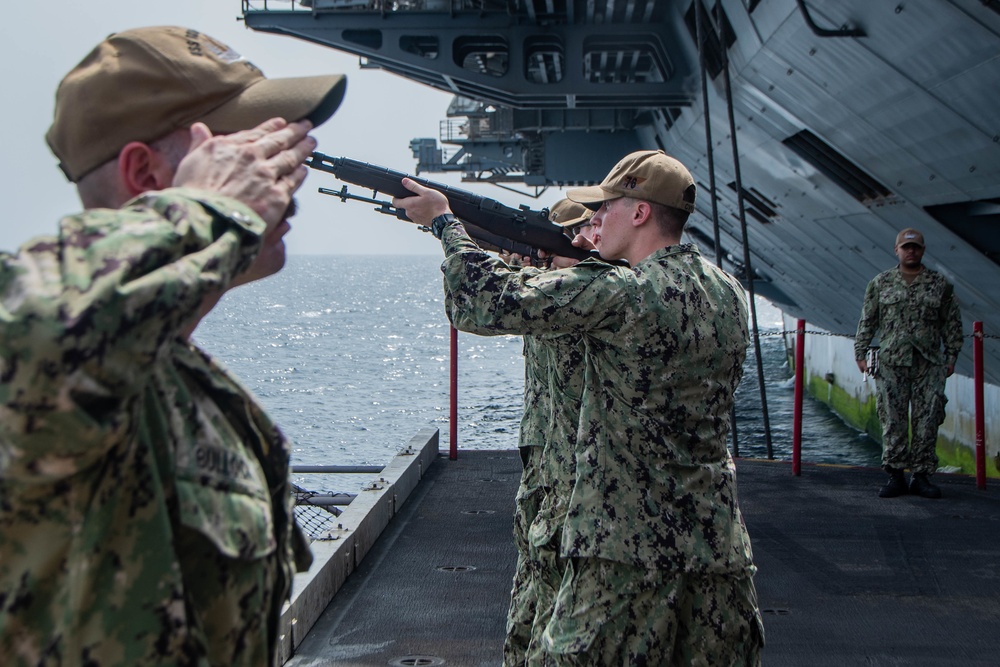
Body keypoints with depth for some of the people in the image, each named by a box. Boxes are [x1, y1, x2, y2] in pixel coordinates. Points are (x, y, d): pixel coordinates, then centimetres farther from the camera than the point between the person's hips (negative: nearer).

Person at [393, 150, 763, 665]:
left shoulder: (619, 295, -17)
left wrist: (444, 221, 0)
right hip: (720, 546, 7)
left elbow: (493, 302, -13)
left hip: (628, 551, -7)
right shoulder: (730, 295, 6)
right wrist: (576, 267, 17)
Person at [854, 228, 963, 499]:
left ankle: (921, 476, 7)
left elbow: (952, 324, 11)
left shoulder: (940, 284, 10)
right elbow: (867, 321, 11)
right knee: (893, 421, -2)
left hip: (929, 364, 0)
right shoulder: (880, 283, 10)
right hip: (891, 364, 0)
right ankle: (895, 475, 5)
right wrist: (860, 353, 5)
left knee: (927, 421, -1)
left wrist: (951, 356, 5)